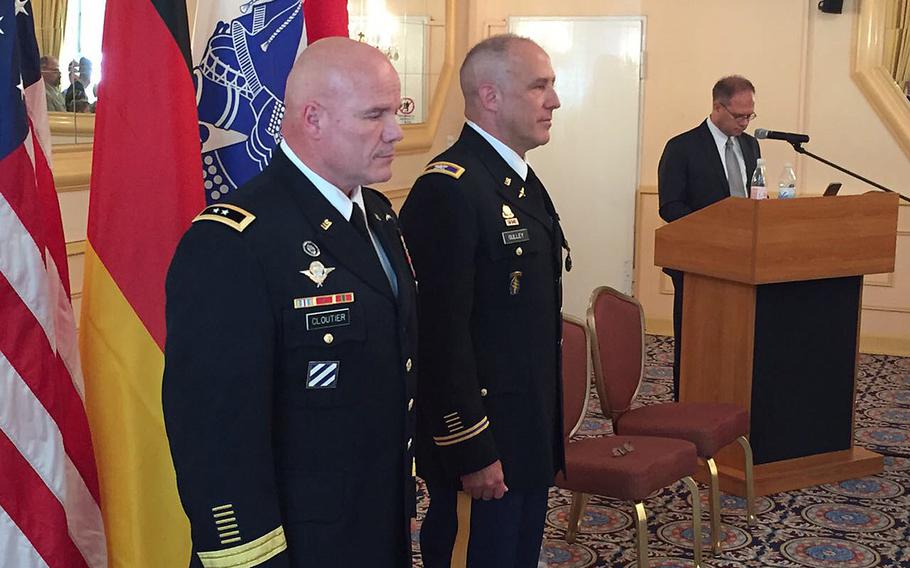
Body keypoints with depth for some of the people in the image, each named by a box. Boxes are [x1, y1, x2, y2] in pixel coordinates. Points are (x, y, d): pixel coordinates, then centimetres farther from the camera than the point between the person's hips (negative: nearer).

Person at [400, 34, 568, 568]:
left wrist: (547, 426, 20)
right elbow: (442, 335, -24)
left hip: (531, 433, 9)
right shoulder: (447, 190, -21)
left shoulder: (522, 180, 11)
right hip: (481, 443, -9)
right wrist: (471, 452, -21)